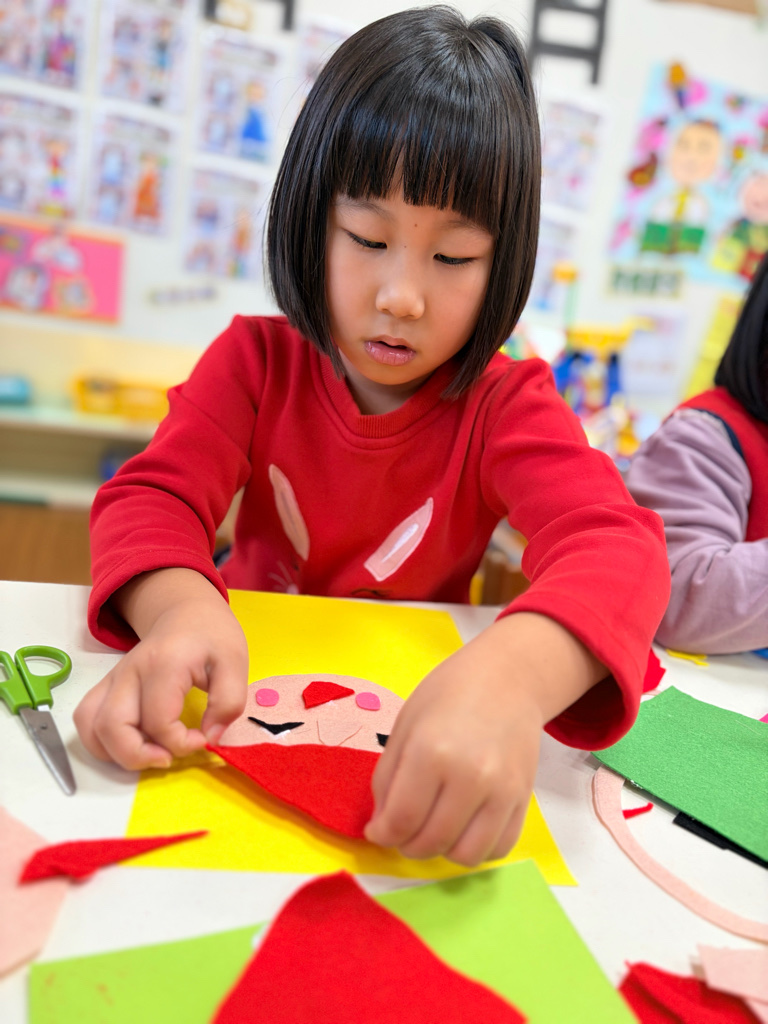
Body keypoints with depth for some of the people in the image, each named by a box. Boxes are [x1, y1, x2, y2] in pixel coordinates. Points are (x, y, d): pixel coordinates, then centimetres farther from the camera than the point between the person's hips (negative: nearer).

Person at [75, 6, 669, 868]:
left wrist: (513, 674, -52)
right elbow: (153, 496, -15)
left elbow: (617, 544, -28)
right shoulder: (255, 360, -4)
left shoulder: (505, 404, -11)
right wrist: (181, 607, -41)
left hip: (414, 712, -1)